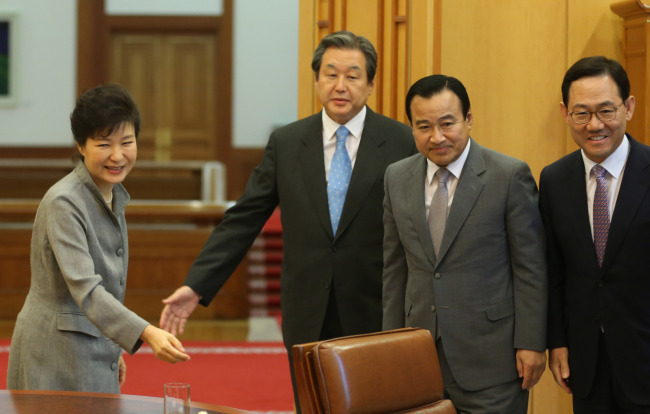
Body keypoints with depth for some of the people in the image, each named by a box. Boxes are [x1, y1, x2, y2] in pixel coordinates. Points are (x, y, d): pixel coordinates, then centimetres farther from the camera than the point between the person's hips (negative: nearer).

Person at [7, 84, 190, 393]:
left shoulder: (114, 195, 8)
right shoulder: (63, 203, -18)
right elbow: (85, 289, -28)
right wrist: (147, 333, -40)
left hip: (95, 352, 8)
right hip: (57, 354, -8)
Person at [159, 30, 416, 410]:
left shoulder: (402, 143, -2)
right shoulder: (286, 143, 5)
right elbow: (243, 221, 5)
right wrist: (196, 286, -2)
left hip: (378, 318, -2)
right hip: (308, 321, 2)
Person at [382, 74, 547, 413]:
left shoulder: (510, 176, -7)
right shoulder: (397, 178, 8)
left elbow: (531, 267, -6)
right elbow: (394, 269, 13)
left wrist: (531, 344, -9)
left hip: (489, 356, -4)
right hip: (420, 354, 4)